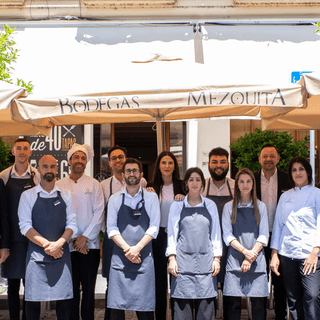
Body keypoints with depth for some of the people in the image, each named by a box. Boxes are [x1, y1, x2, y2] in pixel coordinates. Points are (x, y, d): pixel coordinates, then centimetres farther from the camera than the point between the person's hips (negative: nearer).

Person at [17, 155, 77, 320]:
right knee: (33, 298, 0)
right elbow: (25, 226, -4)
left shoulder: (65, 195, 10)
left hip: (61, 252, 2)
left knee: (64, 297, 1)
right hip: (36, 253, -1)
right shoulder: (28, 196, 4)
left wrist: (58, 244, -12)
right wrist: (47, 244, -13)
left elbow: (71, 224, 5)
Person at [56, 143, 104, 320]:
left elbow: (99, 213, 1)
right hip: (67, 245, 0)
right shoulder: (59, 185, 8)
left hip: (90, 244, 0)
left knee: (88, 289, 2)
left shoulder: (94, 184, 8)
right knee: (71, 289, 1)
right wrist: (72, 238, -5)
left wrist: (85, 237, -8)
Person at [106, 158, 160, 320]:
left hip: (144, 256, -1)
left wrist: (137, 248, -11)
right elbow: (111, 228, 4)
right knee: (117, 306, 0)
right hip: (120, 256, 1)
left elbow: (154, 228, 0)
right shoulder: (115, 199, 10)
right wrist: (127, 249, -10)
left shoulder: (151, 197, 8)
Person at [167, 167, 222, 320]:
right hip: (183, 260, -1)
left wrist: (217, 258, 4)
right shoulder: (177, 206, 10)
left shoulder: (210, 205, 14)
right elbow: (172, 233, 8)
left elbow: (215, 233, 13)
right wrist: (172, 258, -3)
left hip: (205, 261, 1)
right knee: (182, 308, -3)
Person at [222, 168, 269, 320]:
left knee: (259, 304, -3)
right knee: (234, 303, -4)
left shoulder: (260, 206, 12)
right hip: (235, 260, -1)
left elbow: (263, 235, 6)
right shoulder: (229, 207, 10)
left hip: (257, 260, 1)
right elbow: (227, 235, 3)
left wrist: (251, 257, -6)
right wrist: (245, 251, -11)